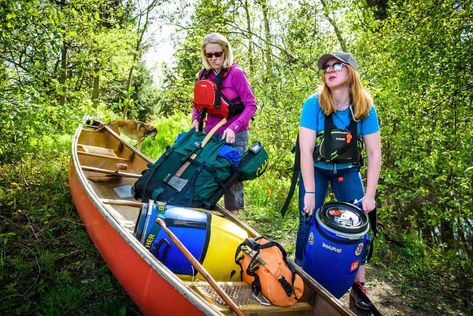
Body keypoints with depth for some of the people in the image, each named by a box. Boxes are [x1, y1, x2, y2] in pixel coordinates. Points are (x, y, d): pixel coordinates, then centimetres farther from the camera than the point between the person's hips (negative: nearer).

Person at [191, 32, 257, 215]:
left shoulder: (236, 73, -12)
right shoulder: (204, 74, 4)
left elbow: (251, 105, -14)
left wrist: (234, 127, -25)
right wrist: (196, 119, -5)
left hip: (235, 136, -5)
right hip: (211, 133, 6)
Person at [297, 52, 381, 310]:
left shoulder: (365, 107, -14)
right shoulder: (314, 103, -20)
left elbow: (374, 154, -12)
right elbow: (306, 149, -23)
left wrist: (369, 195, -16)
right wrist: (310, 192, -25)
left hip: (347, 170, 2)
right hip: (315, 169, -2)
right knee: (309, 221, -7)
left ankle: (358, 286, 12)